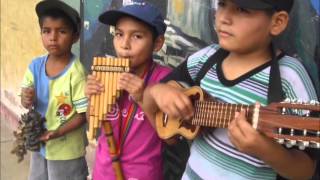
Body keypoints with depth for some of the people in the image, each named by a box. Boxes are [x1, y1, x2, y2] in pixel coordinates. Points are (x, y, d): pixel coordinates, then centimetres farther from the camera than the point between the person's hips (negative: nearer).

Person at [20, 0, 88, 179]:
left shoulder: (76, 72, -22)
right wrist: (27, 100, -21)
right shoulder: (35, 65, -6)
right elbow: (25, 101, 2)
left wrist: (57, 133, -28)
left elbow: (83, 114, -18)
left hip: (67, 150, -6)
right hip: (39, 144, 6)